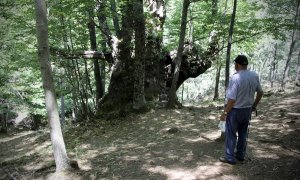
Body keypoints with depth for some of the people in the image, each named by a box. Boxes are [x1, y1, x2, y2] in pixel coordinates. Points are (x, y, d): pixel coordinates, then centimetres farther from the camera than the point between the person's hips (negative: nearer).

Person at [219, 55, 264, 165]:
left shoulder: (235, 78, -24)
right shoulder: (254, 76, -4)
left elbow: (232, 99, -25)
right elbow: (260, 92, 8)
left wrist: (225, 113, -14)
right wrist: (254, 106, 20)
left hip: (235, 110, -6)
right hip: (247, 109, 6)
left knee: (231, 134, 7)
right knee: (243, 134, 19)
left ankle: (230, 157, 15)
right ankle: (241, 155, 31)